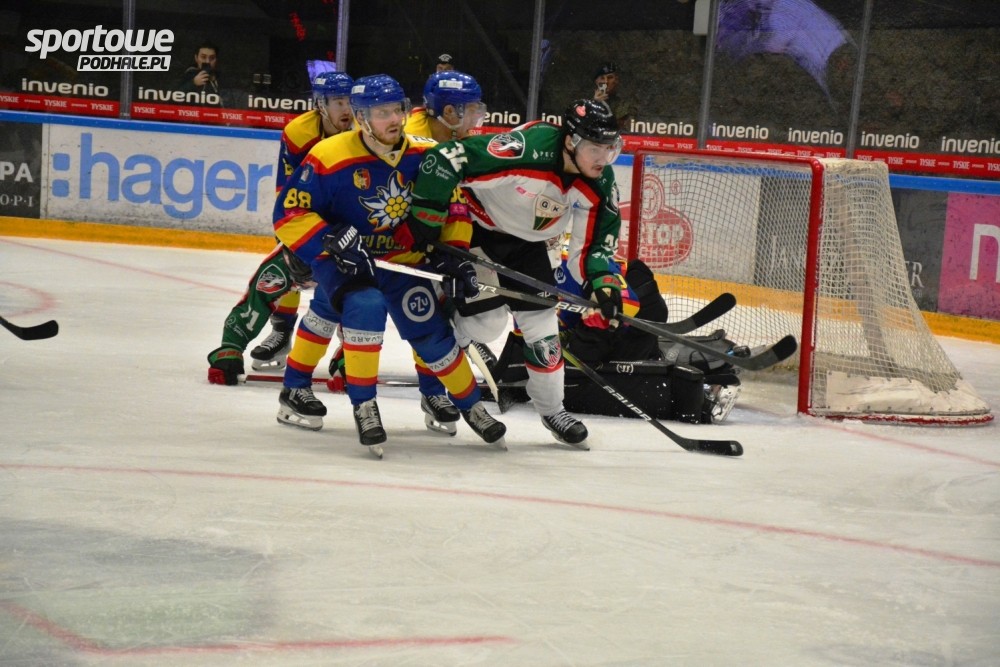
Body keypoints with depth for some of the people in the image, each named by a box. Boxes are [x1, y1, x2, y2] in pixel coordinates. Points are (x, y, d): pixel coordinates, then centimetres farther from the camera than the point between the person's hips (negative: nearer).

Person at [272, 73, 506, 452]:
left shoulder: (423, 155, -8)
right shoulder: (329, 159, -22)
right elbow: (289, 216, -20)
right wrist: (333, 240, -32)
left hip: (400, 260, 4)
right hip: (343, 260, -4)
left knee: (430, 328, -1)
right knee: (365, 306, -32)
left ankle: (470, 404, 24)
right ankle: (363, 404, -20)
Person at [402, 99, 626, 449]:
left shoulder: (599, 182, -17)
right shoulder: (525, 149, -39)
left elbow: (597, 235, -4)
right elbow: (443, 159, -38)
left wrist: (601, 279, -22)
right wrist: (425, 221, -30)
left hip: (526, 243, 6)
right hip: (476, 228, -6)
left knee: (541, 322, 1)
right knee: (487, 318, -9)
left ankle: (552, 409, 20)